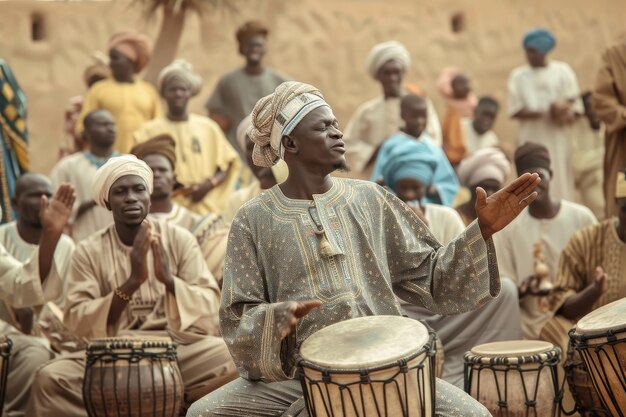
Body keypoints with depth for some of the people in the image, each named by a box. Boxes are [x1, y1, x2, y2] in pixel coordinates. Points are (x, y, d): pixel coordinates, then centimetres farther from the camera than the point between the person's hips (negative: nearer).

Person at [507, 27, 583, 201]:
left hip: (558, 140, 0)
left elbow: (575, 106, 7)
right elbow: (515, 110, -1)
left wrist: (567, 115, -17)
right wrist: (545, 113, -16)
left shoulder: (563, 71, 7)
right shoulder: (518, 76, 7)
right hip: (531, 141, 0)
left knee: (561, 185, -4)